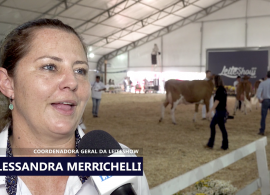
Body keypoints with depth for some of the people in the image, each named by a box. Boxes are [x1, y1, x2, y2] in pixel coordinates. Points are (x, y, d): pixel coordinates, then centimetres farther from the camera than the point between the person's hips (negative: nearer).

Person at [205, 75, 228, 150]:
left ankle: (225, 145, 14)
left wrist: (210, 112, -20)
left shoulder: (219, 90, -18)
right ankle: (210, 144, 20)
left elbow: (216, 102, -20)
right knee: (212, 125, 15)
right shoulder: (223, 90, 8)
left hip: (220, 112, -9)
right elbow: (225, 102, 15)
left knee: (222, 128, 2)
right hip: (223, 111, 9)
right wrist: (225, 111, 23)